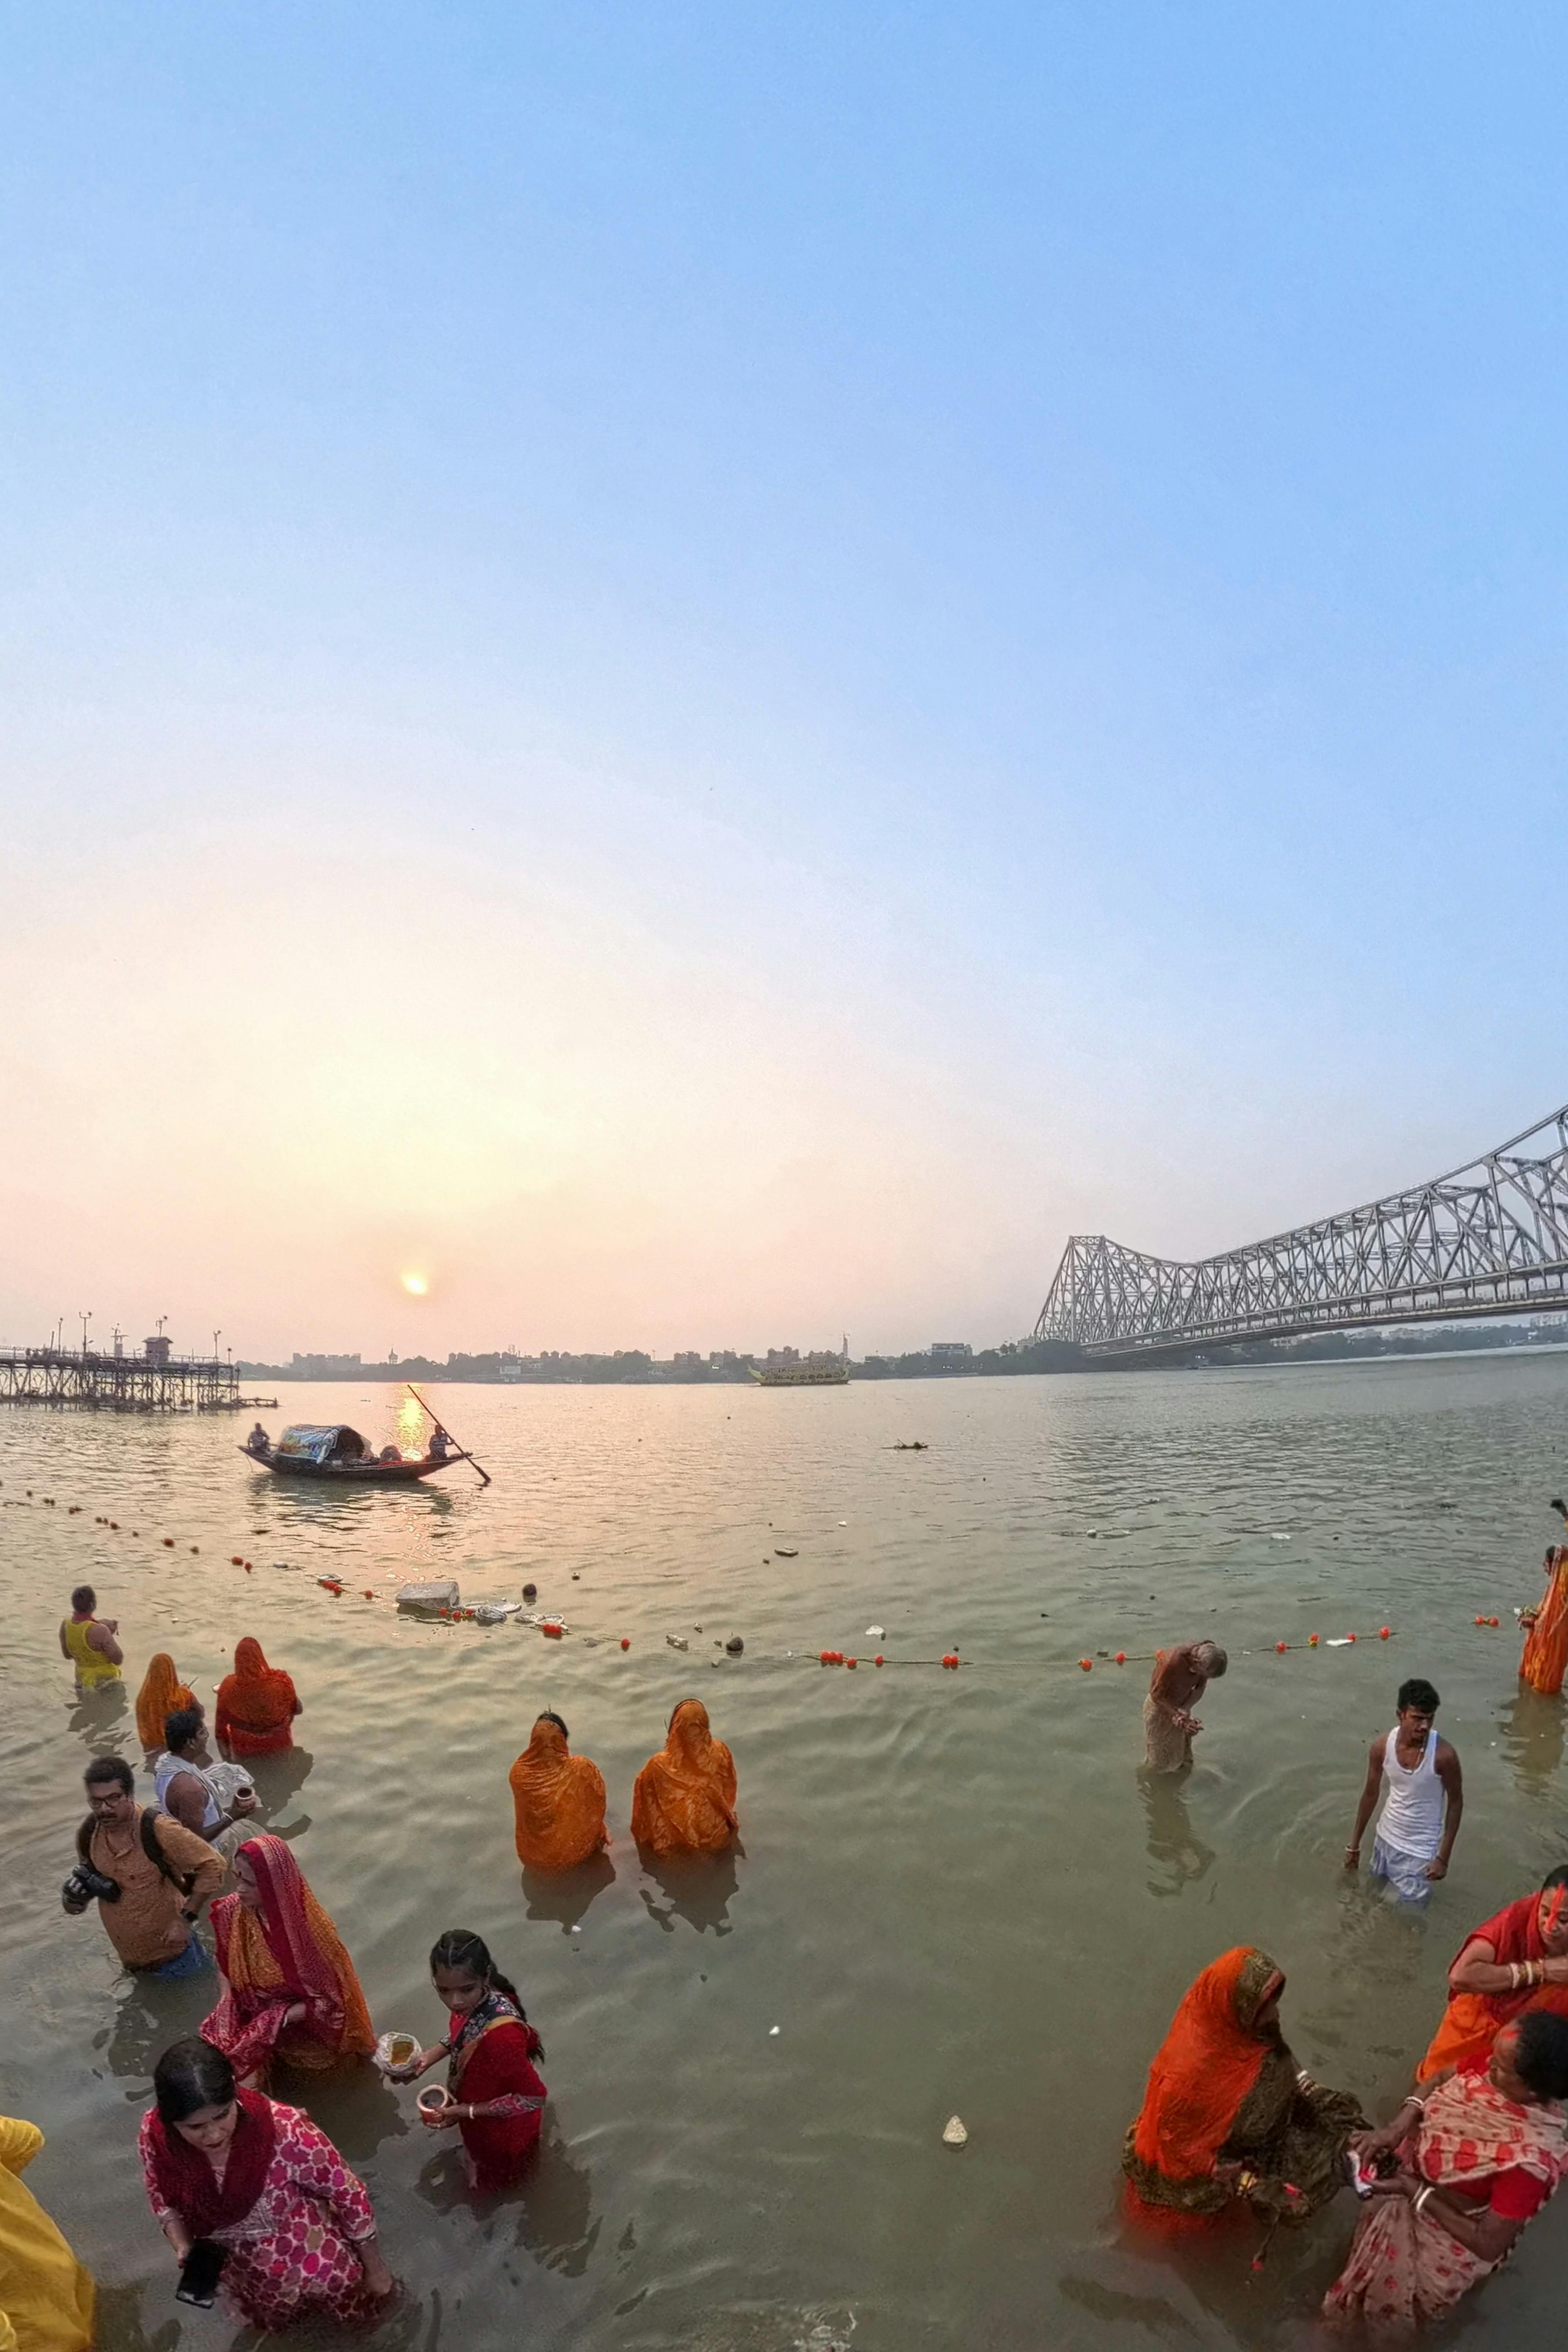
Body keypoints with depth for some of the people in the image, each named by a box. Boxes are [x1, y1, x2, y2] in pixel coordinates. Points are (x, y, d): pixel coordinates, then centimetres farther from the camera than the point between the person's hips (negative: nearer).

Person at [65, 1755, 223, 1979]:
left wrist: (186, 1918, -22)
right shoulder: (88, 1834, -11)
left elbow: (212, 1866, -22)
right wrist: (78, 1892, -7)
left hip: (170, 1946, -6)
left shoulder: (157, 1830, -29)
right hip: (129, 1955, 6)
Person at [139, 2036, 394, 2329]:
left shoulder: (283, 2129, -39)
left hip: (303, 2247, -2)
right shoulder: (155, 2134, -29)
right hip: (231, 2258, 2)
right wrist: (184, 2249, -21)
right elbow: (163, 2200, -4)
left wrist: (374, 2267, -13)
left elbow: (347, 2192, -24)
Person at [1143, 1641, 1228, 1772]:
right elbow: (1156, 1694, -25)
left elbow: (1200, 1688, -8)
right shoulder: (1172, 1662, -40)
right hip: (1161, 1707, -5)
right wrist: (1179, 1714, -29)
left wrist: (1185, 1710, -22)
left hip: (1182, 1705, 5)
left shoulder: (1205, 1657, -24)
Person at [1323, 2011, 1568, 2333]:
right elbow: (1439, 2081, -5)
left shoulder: (1530, 2161, -37)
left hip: (1454, 2230, -5)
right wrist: (1396, 2127, -19)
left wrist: (1416, 2193, -21)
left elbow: (1489, 2245, -24)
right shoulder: (1494, 2063, -24)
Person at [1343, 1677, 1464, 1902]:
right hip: (1385, 1839, 4)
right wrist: (1354, 1844, 5)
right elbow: (1371, 1794, -1)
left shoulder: (1443, 1755, -26)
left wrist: (1443, 1857, -11)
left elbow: (1456, 1803, -11)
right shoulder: (1382, 1747, -15)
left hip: (1419, 1851, -4)